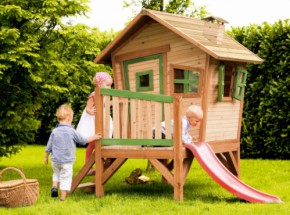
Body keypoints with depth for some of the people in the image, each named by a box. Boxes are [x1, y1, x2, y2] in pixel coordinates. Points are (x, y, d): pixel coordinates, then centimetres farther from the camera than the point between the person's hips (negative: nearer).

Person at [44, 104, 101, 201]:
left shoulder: (54, 131, -2)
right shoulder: (71, 131, -10)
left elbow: (48, 147, 4)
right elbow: (83, 141, 2)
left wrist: (46, 157, 19)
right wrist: (93, 138, 16)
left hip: (55, 160, 4)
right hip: (67, 161, -4)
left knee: (57, 173, 28)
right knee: (66, 178, 5)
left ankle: (54, 186, 8)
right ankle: (63, 198, 9)